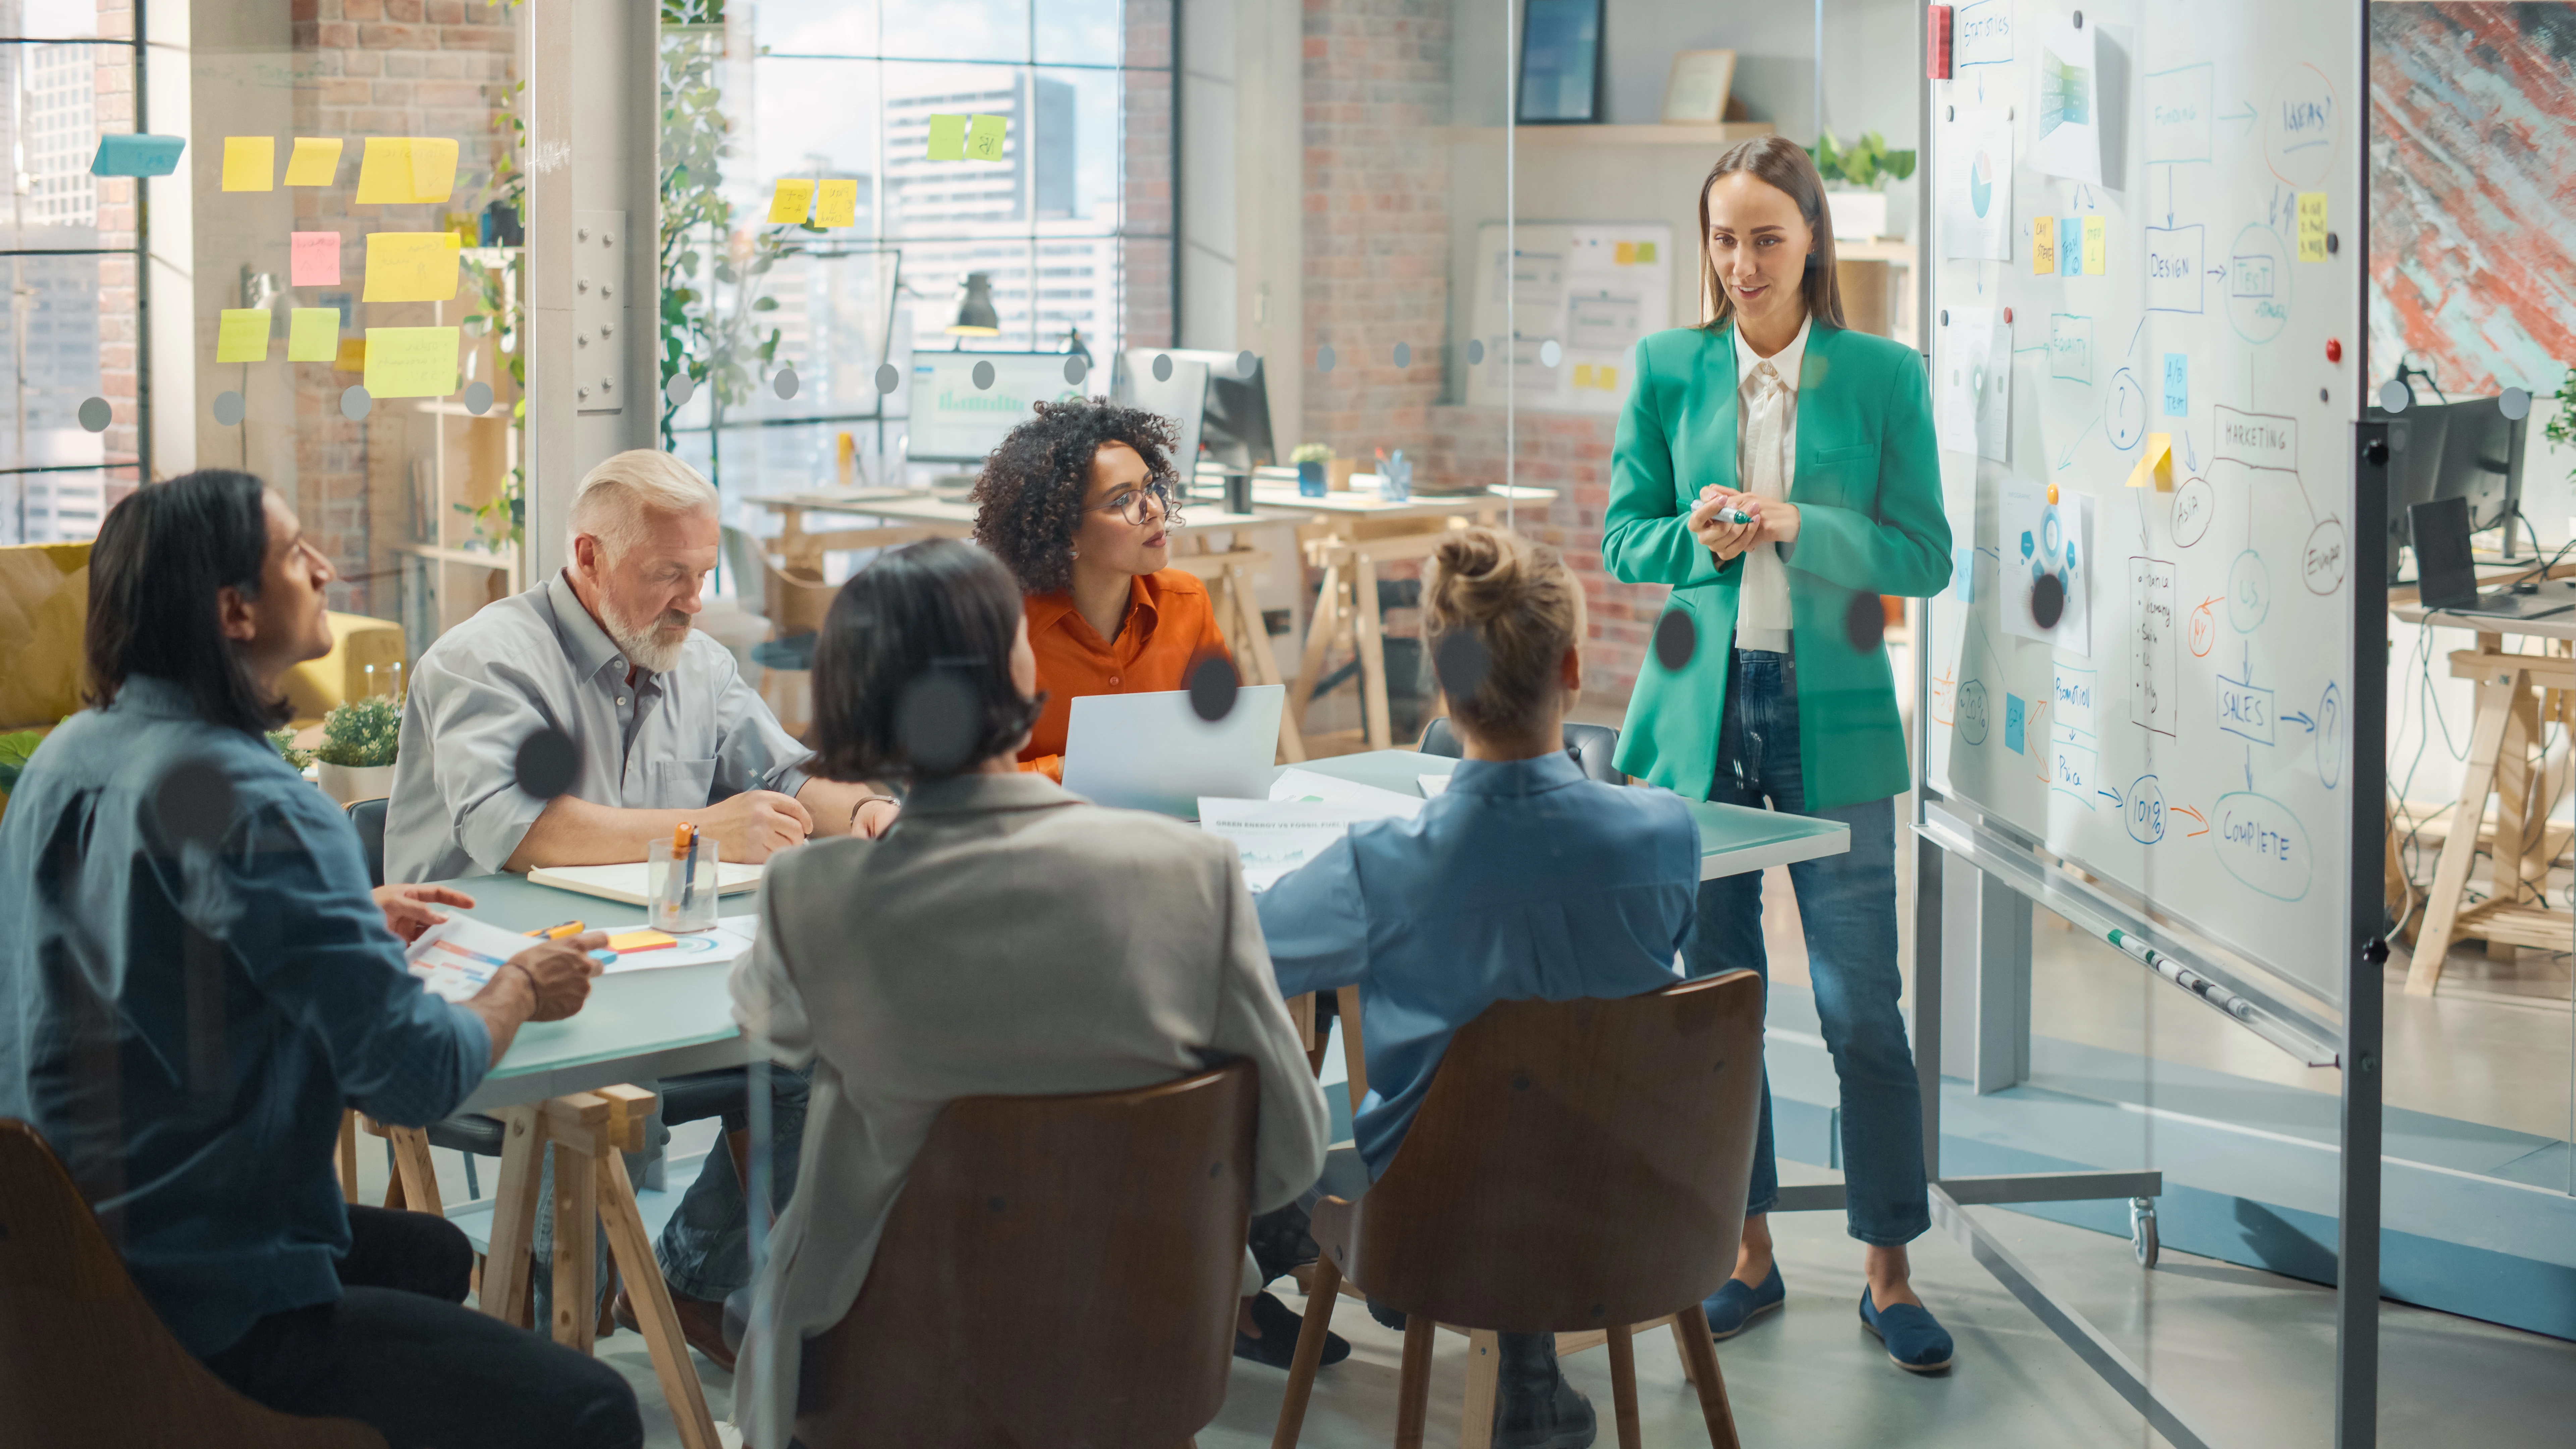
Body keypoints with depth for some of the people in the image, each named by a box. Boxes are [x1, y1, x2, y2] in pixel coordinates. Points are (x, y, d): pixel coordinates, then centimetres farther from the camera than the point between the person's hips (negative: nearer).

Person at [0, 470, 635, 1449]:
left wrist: (349, 919, 19)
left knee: (434, 1253, 32)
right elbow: (415, 1076, -22)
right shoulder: (256, 810, -23)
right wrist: (522, 988, -2)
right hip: (203, 1312, -10)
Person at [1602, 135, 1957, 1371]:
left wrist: (1798, 527, -17)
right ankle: (1748, 1253, 21)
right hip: (1699, 711, 2)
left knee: (1862, 1006, -3)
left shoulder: (1885, 376, -1)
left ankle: (1888, 1271, 9)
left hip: (1831, 714, -2)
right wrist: (1698, 536, -15)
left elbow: (1925, 558, -2)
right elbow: (1622, 539, 6)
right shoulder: (1668, 371, 4)